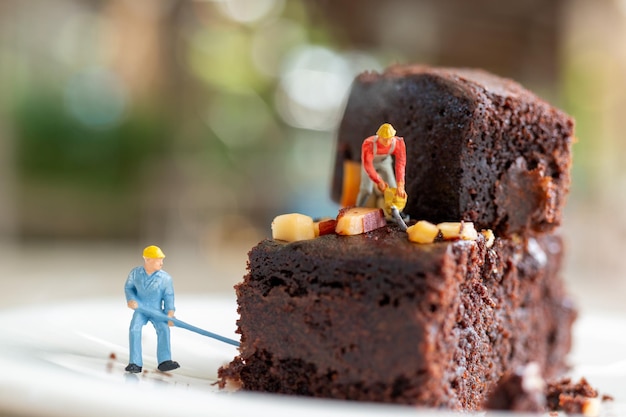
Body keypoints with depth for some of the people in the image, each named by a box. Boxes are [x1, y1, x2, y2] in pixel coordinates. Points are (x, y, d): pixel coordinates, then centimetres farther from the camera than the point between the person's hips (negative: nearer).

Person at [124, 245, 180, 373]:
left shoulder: (165, 278, -12)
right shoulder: (135, 273, -8)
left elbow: (168, 296, -8)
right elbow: (128, 287, 6)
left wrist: (170, 313, -21)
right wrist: (131, 299, -14)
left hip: (157, 311, 0)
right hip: (140, 310, 0)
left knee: (163, 329, -25)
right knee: (134, 329, -24)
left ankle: (164, 361, -26)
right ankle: (135, 364, -20)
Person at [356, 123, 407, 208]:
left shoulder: (399, 143, -37)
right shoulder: (368, 144, -44)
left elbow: (400, 164, -41)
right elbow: (367, 165, -42)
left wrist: (400, 186, -50)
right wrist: (379, 182, -42)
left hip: (384, 162, 2)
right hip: (369, 162, -2)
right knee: (366, 190, -15)